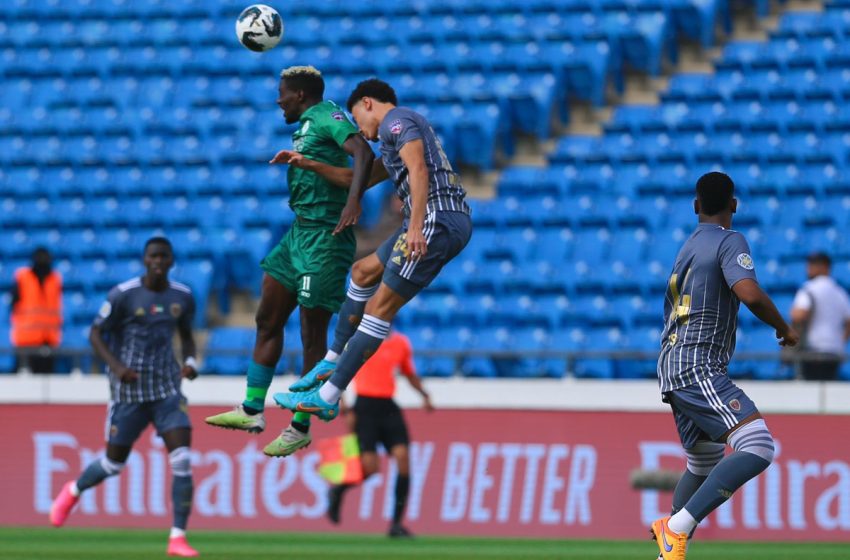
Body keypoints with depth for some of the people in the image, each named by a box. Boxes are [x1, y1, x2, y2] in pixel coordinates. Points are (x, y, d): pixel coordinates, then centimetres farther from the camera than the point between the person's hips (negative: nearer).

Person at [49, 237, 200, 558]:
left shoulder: (183, 297, 3)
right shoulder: (123, 295, -10)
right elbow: (96, 334, -4)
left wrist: (190, 362, -1)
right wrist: (116, 366, -20)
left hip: (167, 389, 3)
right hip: (129, 390, -3)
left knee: (182, 459, -14)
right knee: (114, 464, 9)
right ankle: (74, 491, 43)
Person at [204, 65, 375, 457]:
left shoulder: (329, 117, -12)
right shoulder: (306, 125, 17)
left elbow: (363, 152, -27)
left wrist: (353, 201, -39)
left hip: (324, 237, -10)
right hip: (299, 233, 10)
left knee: (312, 336, -3)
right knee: (268, 321, 12)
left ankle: (301, 428, 4)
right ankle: (251, 410, 19)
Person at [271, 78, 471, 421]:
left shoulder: (396, 120, -1)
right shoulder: (400, 135, 30)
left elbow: (418, 170, -17)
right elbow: (360, 179, 38)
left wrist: (416, 226, -27)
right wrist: (310, 164, 36)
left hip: (436, 219, -10)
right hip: (449, 222, 10)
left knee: (380, 307, -9)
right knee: (364, 272, 25)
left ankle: (327, 398, -10)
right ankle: (333, 362, 28)